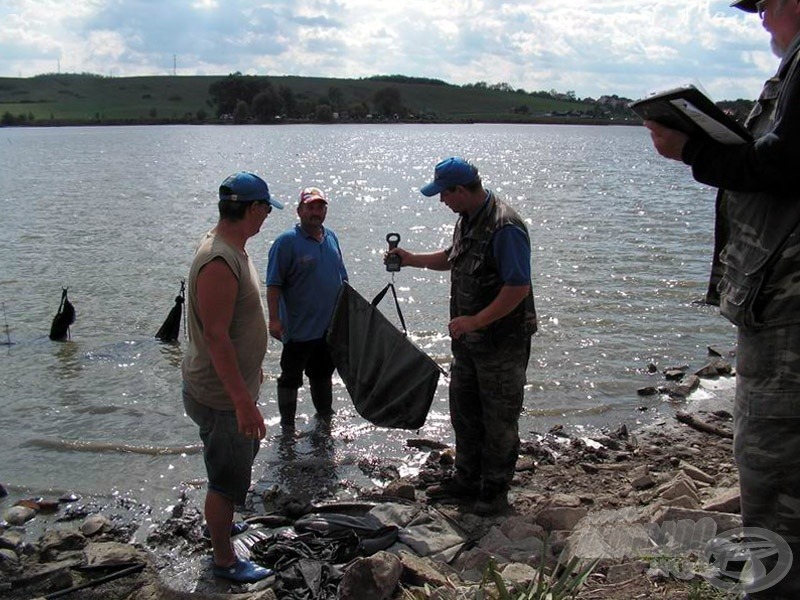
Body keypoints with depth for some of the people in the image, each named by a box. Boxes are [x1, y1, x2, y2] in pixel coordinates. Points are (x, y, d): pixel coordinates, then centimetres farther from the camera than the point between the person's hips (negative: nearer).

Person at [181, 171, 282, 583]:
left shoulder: (231, 248, 5)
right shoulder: (219, 262, -29)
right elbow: (215, 336, -31)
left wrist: (252, 369, 26)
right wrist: (243, 402, -30)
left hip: (235, 383, 11)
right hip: (221, 395, -10)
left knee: (240, 458, 29)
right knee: (227, 479, 6)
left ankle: (221, 521, 50)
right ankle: (224, 561, 23)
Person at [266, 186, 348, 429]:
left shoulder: (332, 238, 8)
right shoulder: (286, 241, -12)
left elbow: (342, 278, 17)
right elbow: (273, 285, -15)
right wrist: (274, 319, -20)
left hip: (331, 325, 6)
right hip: (299, 327, -6)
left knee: (323, 372, 21)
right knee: (291, 377, 5)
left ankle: (325, 415, 37)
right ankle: (287, 426, 17)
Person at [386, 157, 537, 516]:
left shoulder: (504, 228, -24)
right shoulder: (467, 220, 8)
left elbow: (518, 288, -27)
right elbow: (453, 258, 26)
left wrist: (475, 321, -24)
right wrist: (412, 259, 16)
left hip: (502, 341, -10)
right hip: (468, 339, 10)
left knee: (499, 419, 5)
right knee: (463, 412, 18)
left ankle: (495, 491, 21)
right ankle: (467, 481, 34)